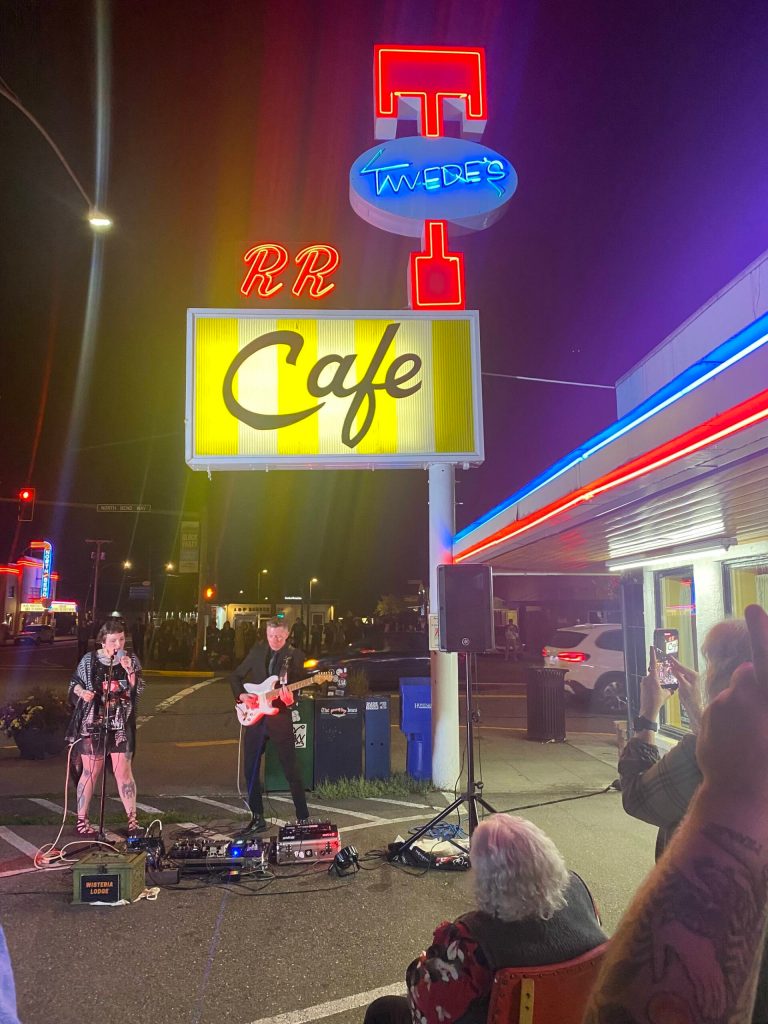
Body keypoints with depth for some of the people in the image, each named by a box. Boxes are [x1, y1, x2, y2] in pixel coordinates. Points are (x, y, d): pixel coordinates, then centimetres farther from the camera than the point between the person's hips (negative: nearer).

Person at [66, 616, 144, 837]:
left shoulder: (131, 660, 3)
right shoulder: (89, 660, 0)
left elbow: (138, 692, -2)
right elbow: (74, 683, 9)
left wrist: (129, 671, -18)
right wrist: (82, 692, -13)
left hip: (121, 725, 1)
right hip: (92, 723, -1)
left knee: (123, 771, 0)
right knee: (90, 772, 5)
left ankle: (132, 821, 7)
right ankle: (81, 820, 17)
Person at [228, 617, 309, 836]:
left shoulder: (295, 655, -2)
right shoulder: (256, 652, 7)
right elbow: (235, 677, 14)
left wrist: (290, 697, -27)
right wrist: (241, 695, -3)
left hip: (280, 718, -4)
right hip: (254, 717, 4)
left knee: (292, 771, -1)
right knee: (251, 770, 7)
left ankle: (303, 818, 11)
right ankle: (257, 818, 21)